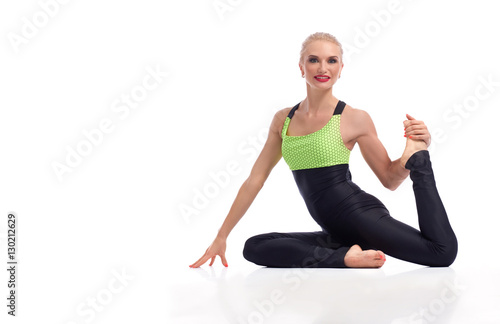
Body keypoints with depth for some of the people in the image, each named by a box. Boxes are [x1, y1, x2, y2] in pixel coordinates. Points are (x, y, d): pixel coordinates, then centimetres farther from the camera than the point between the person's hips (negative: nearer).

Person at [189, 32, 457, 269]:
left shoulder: (355, 119, -2)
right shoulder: (283, 120, 10)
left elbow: (389, 179, 5)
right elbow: (254, 181, 11)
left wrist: (416, 153, -16)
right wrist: (221, 237, 11)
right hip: (336, 230, 5)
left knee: (443, 252, -25)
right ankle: (343, 257, -18)